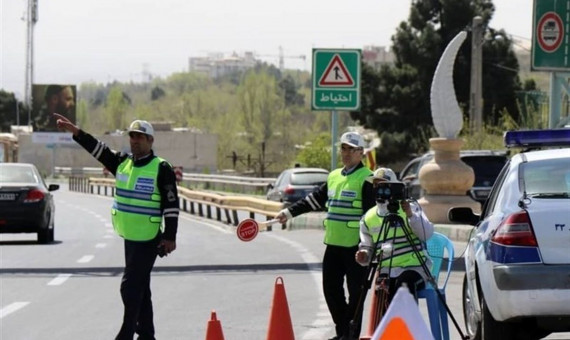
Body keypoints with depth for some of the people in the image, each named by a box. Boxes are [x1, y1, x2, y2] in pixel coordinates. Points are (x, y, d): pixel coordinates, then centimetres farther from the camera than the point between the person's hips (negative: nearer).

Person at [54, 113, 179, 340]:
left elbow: (171, 205, -12)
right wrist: (75, 131, -4)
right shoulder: (122, 163, 9)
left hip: (148, 240, -7)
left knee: (131, 286, -10)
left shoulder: (161, 169, -11)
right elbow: (98, 149, 8)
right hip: (129, 237, 7)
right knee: (140, 288, 13)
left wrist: (170, 237, -15)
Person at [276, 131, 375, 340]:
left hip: (354, 245, -8)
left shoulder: (366, 179, -8)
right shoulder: (334, 177, 15)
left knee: (355, 292, -2)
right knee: (331, 289, 10)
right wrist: (289, 212, 21)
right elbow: (315, 200, 24)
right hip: (334, 244, 8)